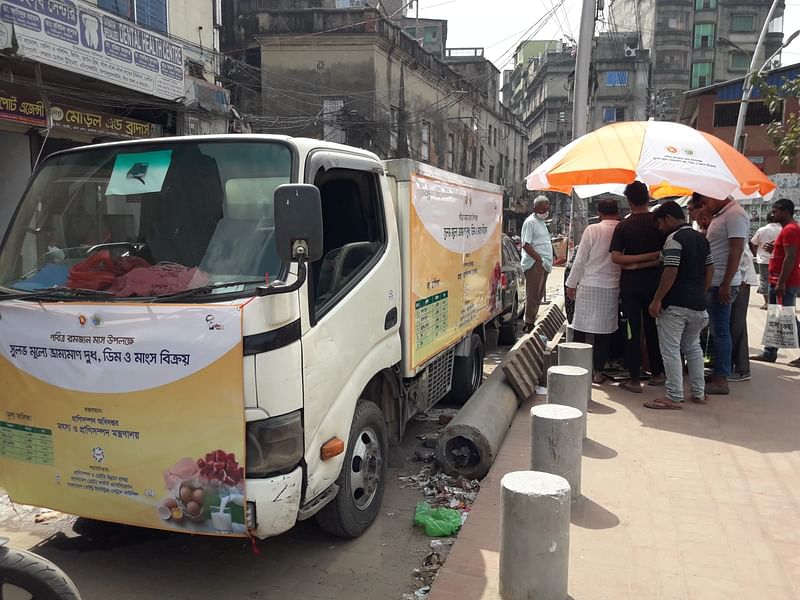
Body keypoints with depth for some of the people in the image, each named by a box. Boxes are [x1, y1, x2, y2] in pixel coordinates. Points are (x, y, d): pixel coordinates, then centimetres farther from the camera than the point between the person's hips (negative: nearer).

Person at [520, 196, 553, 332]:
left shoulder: (542, 222, 19)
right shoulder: (530, 222, -10)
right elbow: (526, 245, -17)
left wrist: (548, 261, 15)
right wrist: (540, 259, -21)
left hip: (544, 264, 10)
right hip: (535, 264, -9)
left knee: (539, 295, 13)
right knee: (533, 295, -7)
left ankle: (531, 321, 21)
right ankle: (529, 325, -2)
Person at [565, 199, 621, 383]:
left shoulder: (592, 230, -7)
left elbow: (580, 260, -6)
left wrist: (571, 284, 3)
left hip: (588, 286, -2)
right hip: (612, 287, 2)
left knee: (581, 329, 8)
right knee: (604, 330, 9)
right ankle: (598, 371, 13)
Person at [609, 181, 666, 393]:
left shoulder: (623, 226, -7)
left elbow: (616, 257, -16)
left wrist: (634, 262, -10)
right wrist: (650, 259, -5)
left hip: (630, 283, -2)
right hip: (654, 282, 2)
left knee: (632, 331, 2)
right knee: (653, 328, 15)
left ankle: (635, 379, 3)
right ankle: (657, 373, 24)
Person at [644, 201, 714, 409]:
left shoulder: (674, 238, -12)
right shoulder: (701, 238, 14)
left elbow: (671, 272, -20)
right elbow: (710, 270, 16)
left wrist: (657, 300, -16)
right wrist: (701, 294, 22)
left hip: (675, 304, -9)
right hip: (697, 303, 9)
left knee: (670, 350, -3)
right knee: (693, 347, 19)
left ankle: (674, 398, -1)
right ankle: (699, 393, 24)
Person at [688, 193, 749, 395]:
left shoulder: (735, 214, -12)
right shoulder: (719, 216, 17)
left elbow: (736, 251, -19)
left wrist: (726, 284, -22)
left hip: (722, 284, -9)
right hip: (713, 282, 9)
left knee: (720, 331, -5)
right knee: (716, 330, 13)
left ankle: (721, 380, 0)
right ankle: (717, 373, 21)